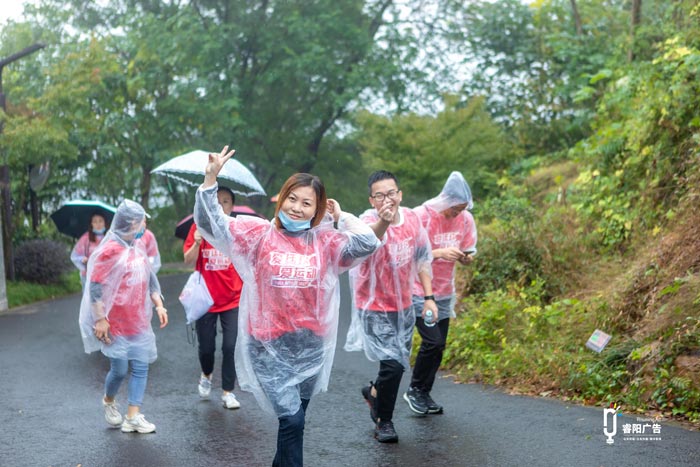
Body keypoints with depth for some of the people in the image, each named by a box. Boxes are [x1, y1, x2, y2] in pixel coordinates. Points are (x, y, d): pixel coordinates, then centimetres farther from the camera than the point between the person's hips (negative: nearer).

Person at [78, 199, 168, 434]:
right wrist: (100, 319, -19)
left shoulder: (138, 247, 8)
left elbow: (149, 278, 16)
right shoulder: (110, 249, -15)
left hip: (139, 322, 7)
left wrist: (159, 305, 7)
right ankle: (108, 401, 30)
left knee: (141, 367, 1)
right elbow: (95, 285, -16)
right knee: (120, 369, 0)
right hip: (116, 324, -7)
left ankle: (133, 417, 5)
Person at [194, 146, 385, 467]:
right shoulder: (259, 234, -3)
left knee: (295, 419, 17)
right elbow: (211, 223, -9)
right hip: (270, 346, -3)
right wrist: (210, 180, -19)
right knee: (292, 420, -11)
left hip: (310, 345, 3)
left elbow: (368, 243, -12)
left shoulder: (326, 242, 1)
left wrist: (340, 217, 0)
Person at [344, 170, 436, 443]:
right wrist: (382, 221, -65)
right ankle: (384, 421, 13)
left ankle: (374, 392, 49)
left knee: (398, 364, 18)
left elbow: (422, 259, 9)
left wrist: (429, 297, 7)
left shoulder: (412, 219, -4)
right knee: (392, 365, -12)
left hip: (403, 306, 6)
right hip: (375, 308, -6)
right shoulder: (369, 221, -20)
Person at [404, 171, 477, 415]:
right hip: (418, 291, -5)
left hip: (444, 292, 5)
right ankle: (415, 390, 8)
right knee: (432, 341, -13)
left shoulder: (466, 219, -1)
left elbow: (468, 253, 8)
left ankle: (424, 394, 23)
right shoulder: (421, 216, -16)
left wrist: (466, 257, -16)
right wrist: (440, 253, -29)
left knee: (438, 345, 7)